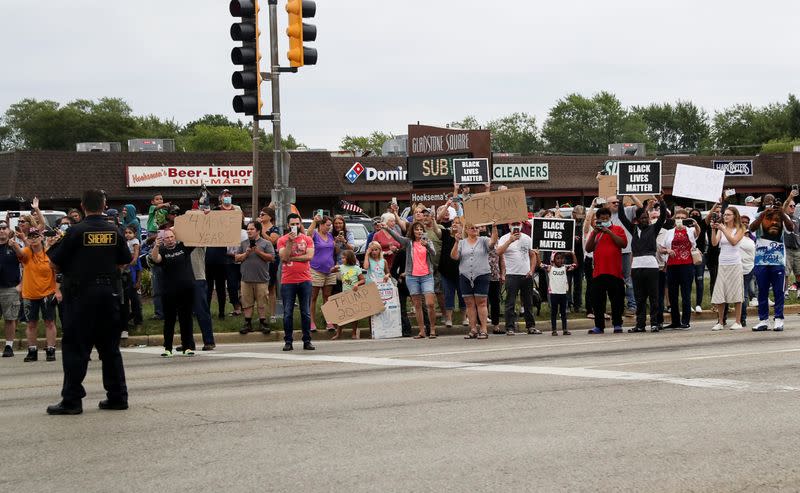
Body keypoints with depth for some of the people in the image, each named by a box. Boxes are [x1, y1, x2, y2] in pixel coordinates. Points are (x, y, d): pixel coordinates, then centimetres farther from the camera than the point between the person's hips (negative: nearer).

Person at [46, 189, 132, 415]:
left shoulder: (76, 232, -10)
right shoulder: (113, 232, 1)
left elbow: (54, 264, -7)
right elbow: (124, 262, 10)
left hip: (81, 294, -4)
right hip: (109, 292, 4)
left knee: (75, 347, 0)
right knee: (110, 347, 12)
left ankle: (72, 400, -1)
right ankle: (117, 396, 14)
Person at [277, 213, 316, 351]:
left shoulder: (307, 240, 6)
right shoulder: (282, 240, 3)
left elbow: (309, 256, -8)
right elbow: (284, 257, -11)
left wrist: (291, 258, -9)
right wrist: (290, 241, -17)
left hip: (305, 281, 1)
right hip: (287, 281, -1)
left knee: (306, 313, 4)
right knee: (287, 313, 1)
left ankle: (307, 341, 9)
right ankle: (288, 342, 6)